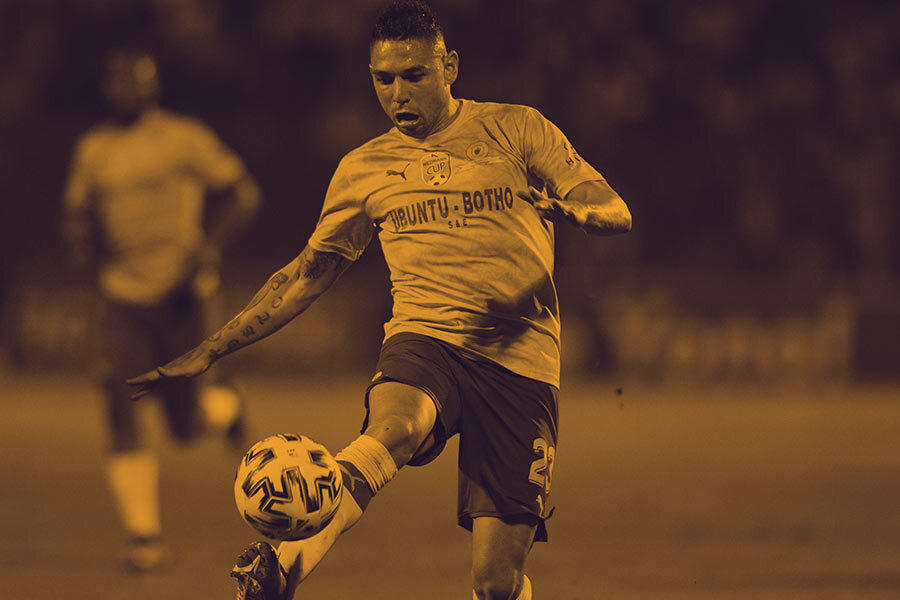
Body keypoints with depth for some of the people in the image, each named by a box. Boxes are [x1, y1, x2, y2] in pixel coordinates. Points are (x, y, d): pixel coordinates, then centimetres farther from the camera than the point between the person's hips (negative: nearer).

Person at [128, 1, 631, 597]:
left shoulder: (515, 129, 9)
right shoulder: (364, 169, 15)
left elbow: (616, 213, 4)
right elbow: (306, 275, 23)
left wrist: (572, 207, -21)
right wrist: (209, 352, 18)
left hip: (520, 358, -1)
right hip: (424, 341, 1)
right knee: (392, 427, -38)